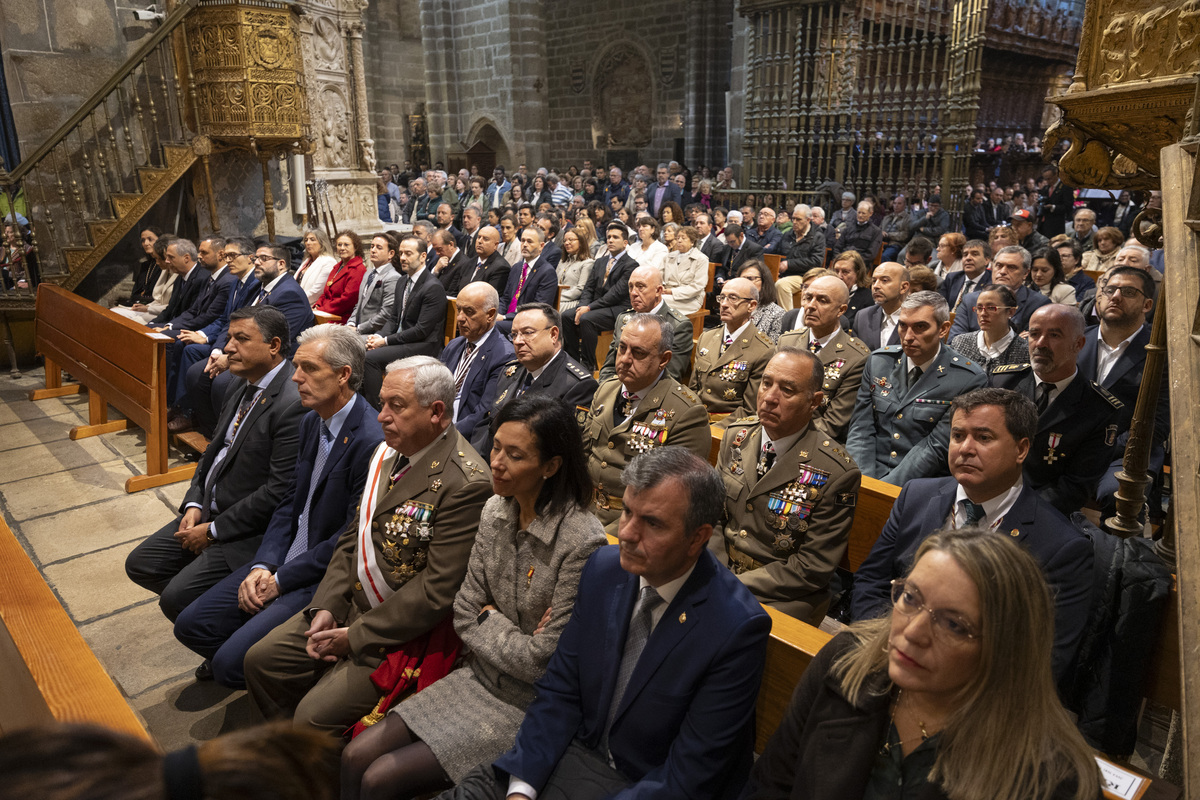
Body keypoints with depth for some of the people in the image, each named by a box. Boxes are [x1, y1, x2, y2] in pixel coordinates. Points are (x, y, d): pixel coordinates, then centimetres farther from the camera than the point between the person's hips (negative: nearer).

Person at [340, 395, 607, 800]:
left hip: (526, 707, -6)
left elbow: (547, 662, -22)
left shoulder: (582, 543, -26)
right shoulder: (495, 512, -3)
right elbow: (464, 614, 3)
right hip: (479, 680, 6)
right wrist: (511, 641, -13)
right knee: (355, 758, 0)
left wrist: (490, 621, -9)